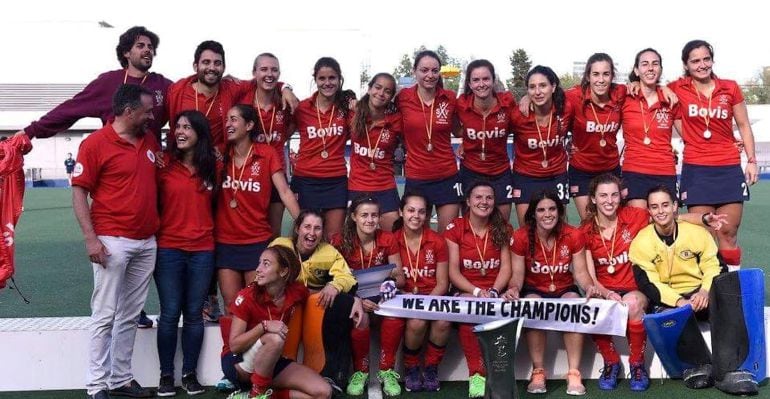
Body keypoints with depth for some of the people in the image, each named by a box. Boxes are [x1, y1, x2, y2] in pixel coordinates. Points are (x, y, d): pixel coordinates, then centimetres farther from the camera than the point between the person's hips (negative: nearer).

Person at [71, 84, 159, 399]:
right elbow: (79, 192, -8)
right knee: (105, 315, -3)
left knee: (130, 315, 10)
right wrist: (90, 238, -16)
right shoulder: (95, 143, -7)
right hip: (112, 241, -6)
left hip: (147, 242, 6)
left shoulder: (151, 142, 11)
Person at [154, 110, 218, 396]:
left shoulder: (213, 166, 5)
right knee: (170, 314, 1)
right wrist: (154, 235, -8)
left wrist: (213, 234, 8)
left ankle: (189, 374, 19)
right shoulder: (164, 163, -2)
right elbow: (152, 201, -1)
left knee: (194, 314, 8)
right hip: (168, 249, -2)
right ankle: (166, 375, 14)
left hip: (203, 250, 2)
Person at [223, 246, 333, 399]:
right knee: (275, 338, -36)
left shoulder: (297, 292, -8)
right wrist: (264, 326, -36)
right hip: (238, 362, -4)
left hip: (271, 362, 5)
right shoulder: (247, 296, -19)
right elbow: (234, 345, -20)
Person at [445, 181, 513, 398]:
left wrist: (493, 292, -18)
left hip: (495, 292, 1)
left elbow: (506, 267, 0)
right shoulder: (455, 228, 1)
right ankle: (476, 374, -27)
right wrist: (476, 291, -20)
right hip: (465, 291, -1)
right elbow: (453, 271, -5)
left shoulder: (502, 228, 7)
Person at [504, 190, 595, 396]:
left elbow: (580, 272, -8)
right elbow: (518, 274, -10)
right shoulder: (521, 237, -12)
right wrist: (514, 289, -33)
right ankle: (538, 372, -23)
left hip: (565, 290, 1)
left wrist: (589, 287, -30)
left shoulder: (574, 236, -8)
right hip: (534, 291, -1)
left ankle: (574, 374, -25)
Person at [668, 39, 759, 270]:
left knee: (728, 232, 2)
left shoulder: (730, 88, 4)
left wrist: (752, 160, 7)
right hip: (696, 169, -1)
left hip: (729, 168, 1)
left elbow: (744, 126, 10)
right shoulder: (676, 89, -2)